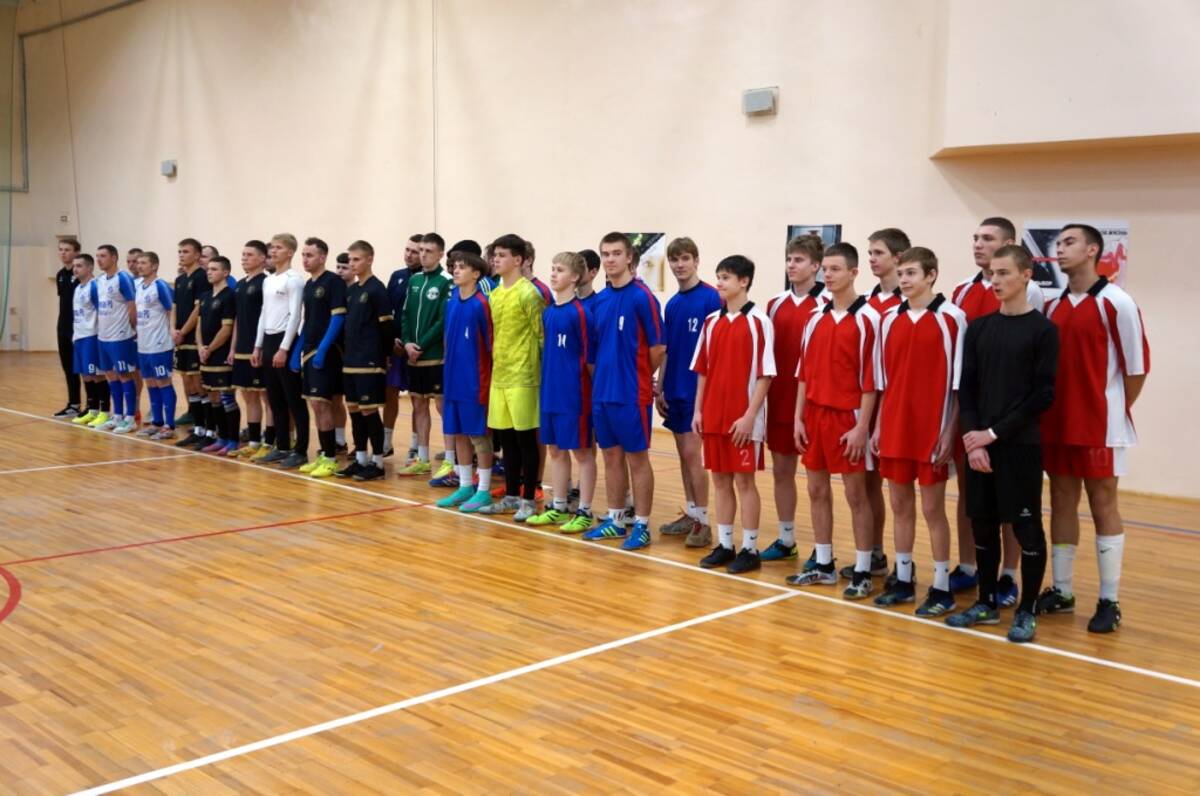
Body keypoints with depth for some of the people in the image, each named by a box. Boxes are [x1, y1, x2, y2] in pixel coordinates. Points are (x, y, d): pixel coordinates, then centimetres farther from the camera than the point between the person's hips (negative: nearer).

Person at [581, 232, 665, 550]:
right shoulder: (599, 300, 8)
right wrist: (601, 376, 8)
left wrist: (637, 375, 3)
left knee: (637, 458, 3)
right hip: (601, 392, 6)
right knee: (611, 456, 14)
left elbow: (658, 347, -9)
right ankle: (615, 519, 24)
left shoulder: (642, 296, -10)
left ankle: (641, 525, 11)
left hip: (631, 393, -6)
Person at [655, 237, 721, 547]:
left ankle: (702, 522, 0)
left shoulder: (710, 298, -9)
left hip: (697, 389, -7)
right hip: (674, 390, 7)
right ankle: (690, 514, 20)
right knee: (683, 454, 11)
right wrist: (659, 388, 11)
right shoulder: (672, 304, 11)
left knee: (692, 452, -7)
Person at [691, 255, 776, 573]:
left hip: (744, 419, -5)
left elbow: (765, 374, -10)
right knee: (720, 479, 10)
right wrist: (699, 410, 8)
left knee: (744, 480, 0)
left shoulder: (758, 321, -8)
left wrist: (749, 415, -15)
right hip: (714, 416, 6)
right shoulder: (711, 321, 9)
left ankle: (749, 549, 9)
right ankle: (724, 545, 19)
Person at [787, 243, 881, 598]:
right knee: (817, 491, 11)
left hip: (847, 417, -6)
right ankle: (823, 564, 22)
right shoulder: (816, 319, 9)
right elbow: (803, 373, 11)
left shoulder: (867, 319, -9)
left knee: (856, 494, 1)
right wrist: (798, 418, 6)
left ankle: (862, 572, 8)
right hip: (814, 415, 6)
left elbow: (871, 378, -11)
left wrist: (861, 426, -14)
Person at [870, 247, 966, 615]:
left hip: (932, 430, -5)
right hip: (895, 428, 5)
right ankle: (902, 580, 22)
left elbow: (959, 381, -8)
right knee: (900, 505, 11)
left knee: (932, 508, 1)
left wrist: (950, 431, -11)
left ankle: (941, 588, 11)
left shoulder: (951, 318, -7)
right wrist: (878, 425, 10)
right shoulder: (889, 319, 8)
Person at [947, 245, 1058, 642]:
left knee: (1027, 528, 2)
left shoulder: (1044, 330, -4)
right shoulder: (979, 328, 9)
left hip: (1021, 445, -4)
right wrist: (972, 437, -8)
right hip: (978, 443, 4)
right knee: (983, 525, 10)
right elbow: (966, 388, 6)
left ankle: (1027, 611, 13)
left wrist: (995, 432, -12)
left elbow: (1042, 395, -8)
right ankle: (987, 602, 23)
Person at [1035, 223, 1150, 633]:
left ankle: (1109, 602, 9)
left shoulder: (1116, 303, -9)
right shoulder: (1052, 305, 8)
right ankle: (1061, 591, 21)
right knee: (1061, 504, 11)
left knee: (1103, 507, 2)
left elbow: (1136, 365, -7)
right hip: (1056, 424, 6)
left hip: (1100, 427, -5)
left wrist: (1117, 412, 1)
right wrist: (1046, 410, 6)